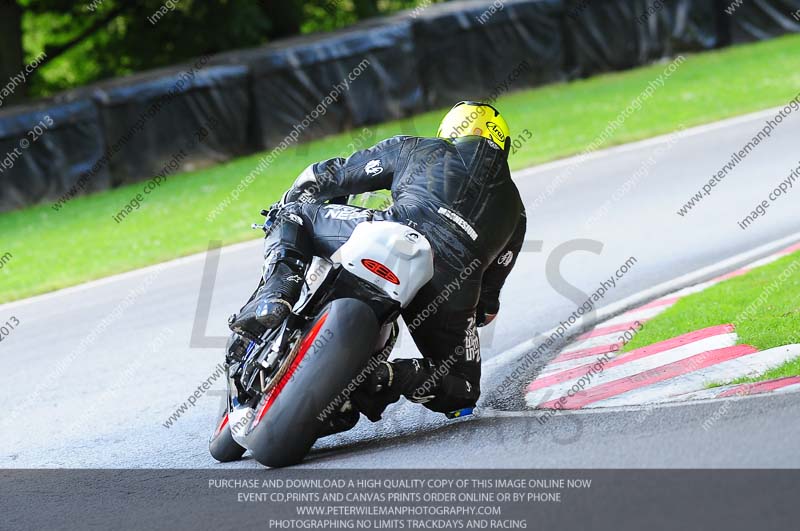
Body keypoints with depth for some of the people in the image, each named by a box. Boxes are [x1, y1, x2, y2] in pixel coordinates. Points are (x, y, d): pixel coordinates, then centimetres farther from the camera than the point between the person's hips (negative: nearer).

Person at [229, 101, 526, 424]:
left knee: (295, 214, 23)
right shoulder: (514, 209, 34)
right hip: (452, 287, 1)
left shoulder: (413, 149, 28)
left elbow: (331, 175, 30)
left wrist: (289, 202, 49)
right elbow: (487, 304, 32)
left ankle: (276, 295, -5)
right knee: (462, 391, 22)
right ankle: (387, 377, -10)